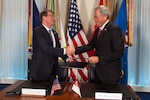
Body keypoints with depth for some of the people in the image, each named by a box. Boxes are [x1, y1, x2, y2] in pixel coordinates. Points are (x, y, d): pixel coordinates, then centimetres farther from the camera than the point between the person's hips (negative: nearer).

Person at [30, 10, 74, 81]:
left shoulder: (54, 33, 15)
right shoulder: (37, 31, -11)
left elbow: (57, 48, 18)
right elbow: (46, 49, -21)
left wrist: (66, 58, 0)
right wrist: (64, 51, -22)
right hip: (40, 70, -7)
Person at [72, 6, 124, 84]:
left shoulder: (115, 30, -16)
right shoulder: (98, 30, 10)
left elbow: (119, 53, -20)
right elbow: (91, 45, 12)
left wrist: (99, 59, -21)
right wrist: (75, 50, -1)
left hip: (110, 74, -7)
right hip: (99, 72, 7)